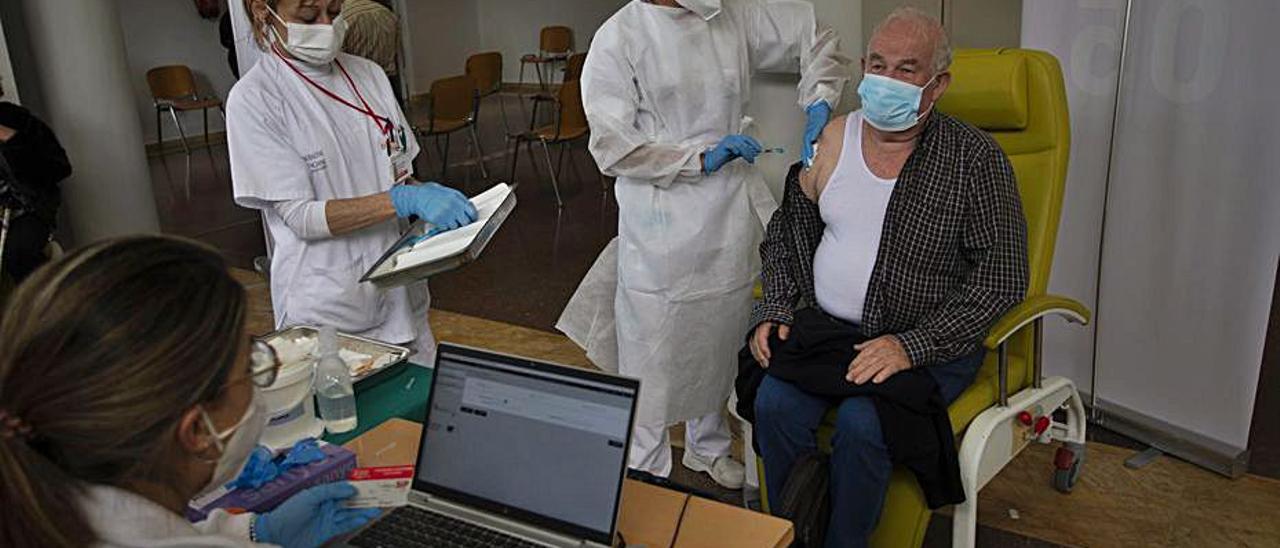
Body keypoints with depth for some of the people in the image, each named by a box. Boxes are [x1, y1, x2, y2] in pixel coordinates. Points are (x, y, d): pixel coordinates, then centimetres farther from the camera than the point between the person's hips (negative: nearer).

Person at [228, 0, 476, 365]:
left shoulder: (368, 74, 4)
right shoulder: (253, 99, -12)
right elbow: (300, 217, -17)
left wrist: (424, 196, -12)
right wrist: (404, 200, -27)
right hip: (325, 307, -4)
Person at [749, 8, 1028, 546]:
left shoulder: (975, 158, -7)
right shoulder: (834, 138, 7)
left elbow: (1002, 279, -10)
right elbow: (786, 232, 16)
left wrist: (910, 346, -18)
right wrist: (775, 310, 1)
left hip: (931, 345, -3)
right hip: (826, 326, 4)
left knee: (861, 422, -29)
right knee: (775, 403, -23)